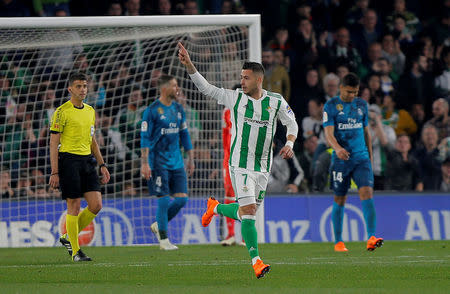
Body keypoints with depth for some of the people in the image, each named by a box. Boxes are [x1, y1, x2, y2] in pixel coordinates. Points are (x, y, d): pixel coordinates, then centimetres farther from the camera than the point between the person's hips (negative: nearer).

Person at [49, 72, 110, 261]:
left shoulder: (90, 111, 14)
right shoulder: (62, 112, -6)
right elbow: (53, 143, -7)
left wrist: (102, 165, 17)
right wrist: (54, 172, -13)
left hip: (87, 160, 7)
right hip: (69, 159, -6)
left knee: (96, 205, -2)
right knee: (74, 207, -5)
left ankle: (68, 237, 17)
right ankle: (75, 251, 5)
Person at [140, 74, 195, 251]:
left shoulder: (178, 109, 11)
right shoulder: (152, 111, -8)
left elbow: (184, 134, 19)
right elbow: (145, 137, -10)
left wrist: (190, 158, 17)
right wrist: (144, 163, -16)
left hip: (176, 162, 6)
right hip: (159, 162, -6)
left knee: (182, 199, 0)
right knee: (164, 200, -7)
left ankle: (158, 225, 21)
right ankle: (163, 240, 3)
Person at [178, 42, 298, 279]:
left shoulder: (276, 102, 3)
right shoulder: (235, 97, -1)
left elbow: (291, 123, 14)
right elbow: (205, 88, -1)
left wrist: (289, 143, -4)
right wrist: (188, 65, -12)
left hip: (263, 166, 3)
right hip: (240, 163, -3)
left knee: (248, 211, 11)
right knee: (248, 210, -14)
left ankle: (216, 208, 41)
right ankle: (256, 260, -12)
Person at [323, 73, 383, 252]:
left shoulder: (362, 105, 12)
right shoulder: (331, 106, -2)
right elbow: (328, 133, -12)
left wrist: (370, 156, 21)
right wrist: (337, 148, -31)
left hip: (361, 158, 3)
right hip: (341, 159, -3)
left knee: (367, 193, -15)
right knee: (340, 200, 4)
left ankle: (371, 238, -23)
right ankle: (338, 241, 17)